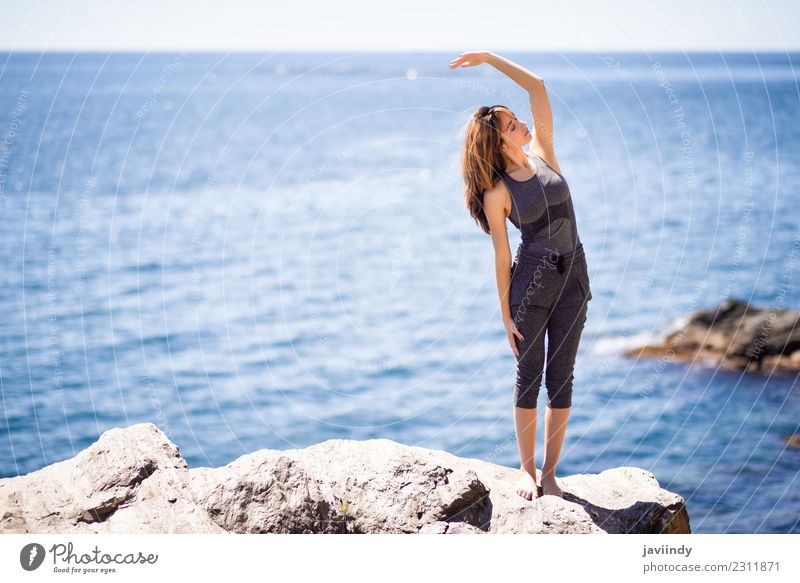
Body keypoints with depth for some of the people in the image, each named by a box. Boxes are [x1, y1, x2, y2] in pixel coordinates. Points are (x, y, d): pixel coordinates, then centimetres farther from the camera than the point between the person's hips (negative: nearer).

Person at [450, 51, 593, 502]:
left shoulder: (543, 152, 3)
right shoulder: (497, 193, -7)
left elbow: (537, 86, 1)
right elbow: (502, 255, -6)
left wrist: (489, 57, -2)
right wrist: (506, 314, -5)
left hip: (573, 278, 4)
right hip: (531, 280, -4)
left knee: (561, 378, 5)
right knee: (530, 376, 3)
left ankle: (550, 473, 12)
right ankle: (527, 469, 13)